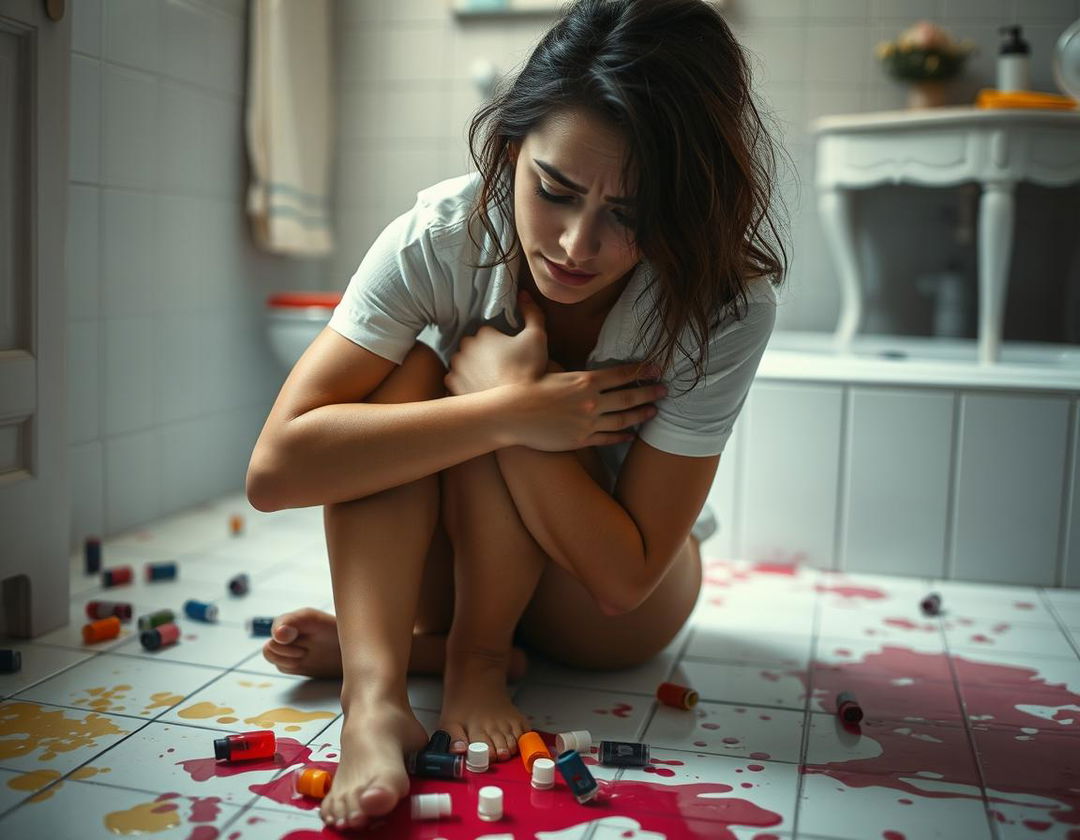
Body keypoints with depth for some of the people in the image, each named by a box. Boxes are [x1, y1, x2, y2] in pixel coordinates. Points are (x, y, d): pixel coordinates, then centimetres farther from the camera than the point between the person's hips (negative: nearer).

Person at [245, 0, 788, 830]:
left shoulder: (728, 306, -26)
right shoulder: (442, 236, -23)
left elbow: (624, 575, -26)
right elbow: (276, 466, -30)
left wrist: (505, 383, -32)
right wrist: (511, 415, -36)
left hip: (607, 612, -2)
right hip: (445, 570, 2)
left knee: (484, 360, -28)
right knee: (405, 375, -27)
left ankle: (475, 658, -17)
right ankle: (374, 685, -35)